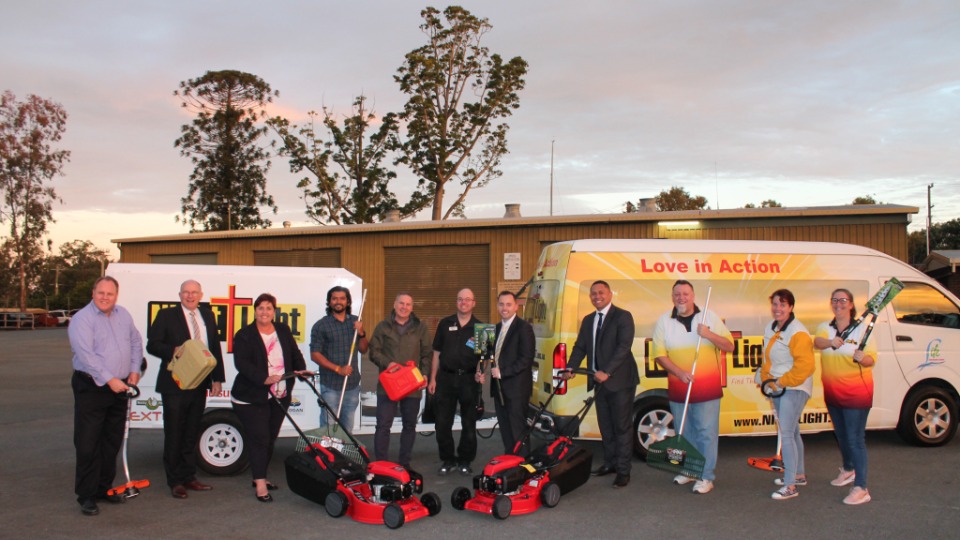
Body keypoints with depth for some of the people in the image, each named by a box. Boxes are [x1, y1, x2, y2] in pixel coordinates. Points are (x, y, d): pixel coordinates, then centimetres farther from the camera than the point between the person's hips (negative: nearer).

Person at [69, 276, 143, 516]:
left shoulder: (123, 315, 9)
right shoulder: (82, 319, -12)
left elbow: (136, 343, 18)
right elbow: (86, 355, -20)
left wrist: (134, 371, 6)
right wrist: (109, 380, -22)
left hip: (119, 387, 7)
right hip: (91, 388, -6)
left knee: (112, 441, 13)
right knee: (88, 444, -3)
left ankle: (104, 487, 26)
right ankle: (86, 495, 5)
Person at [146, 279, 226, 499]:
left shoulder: (208, 316, 11)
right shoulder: (166, 315, -3)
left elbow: (215, 348, 11)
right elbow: (152, 345, -6)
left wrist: (217, 378, 5)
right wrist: (173, 351, -24)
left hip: (199, 384, 5)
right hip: (175, 384, -4)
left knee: (192, 434, 13)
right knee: (174, 435, 3)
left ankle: (189, 477, 24)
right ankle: (175, 481, 14)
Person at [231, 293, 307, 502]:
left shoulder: (283, 331, 10)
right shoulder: (244, 335, -7)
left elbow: (295, 353, 13)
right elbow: (242, 363, -18)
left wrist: (301, 369, -8)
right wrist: (264, 379, -30)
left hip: (279, 396, 5)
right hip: (251, 397, -5)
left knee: (270, 438, 12)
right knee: (258, 438, -6)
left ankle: (260, 475, 27)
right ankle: (260, 483, 0)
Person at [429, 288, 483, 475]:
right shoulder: (445, 324, 7)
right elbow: (437, 353, 9)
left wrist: (480, 372, -16)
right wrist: (432, 379, 4)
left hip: (469, 379, -1)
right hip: (446, 377, 1)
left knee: (469, 423, 7)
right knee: (442, 423, 4)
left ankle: (465, 460, 20)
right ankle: (448, 459, 18)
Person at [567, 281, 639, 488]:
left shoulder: (623, 317, -8)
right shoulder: (588, 320, 14)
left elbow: (624, 346, -17)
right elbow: (580, 347, 12)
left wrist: (607, 372, -24)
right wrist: (570, 368, -4)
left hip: (619, 380, -7)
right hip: (600, 381, 7)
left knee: (622, 426, 0)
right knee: (605, 426, 14)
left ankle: (623, 471, 7)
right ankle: (610, 463, 26)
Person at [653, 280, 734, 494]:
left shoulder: (709, 316, 1)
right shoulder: (664, 321, 1)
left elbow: (729, 346, 2)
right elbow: (659, 354, -2)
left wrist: (709, 335, -15)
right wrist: (679, 372, -16)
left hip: (707, 388, -2)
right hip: (678, 389, 2)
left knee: (706, 433, -2)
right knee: (684, 432, 12)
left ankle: (706, 477, 6)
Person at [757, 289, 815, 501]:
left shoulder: (797, 332, -19)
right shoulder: (770, 329, 8)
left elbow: (805, 365, -23)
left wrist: (782, 381, -18)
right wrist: (766, 379, 8)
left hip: (794, 388, -9)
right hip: (777, 388, 9)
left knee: (786, 434, -12)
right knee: (792, 431, 19)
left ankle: (790, 486, -8)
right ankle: (799, 475, 34)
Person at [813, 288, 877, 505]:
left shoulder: (862, 329, -8)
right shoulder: (825, 327, 3)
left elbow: (872, 359, -11)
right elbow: (817, 341, -18)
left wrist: (862, 358, -34)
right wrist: (830, 342, -40)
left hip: (856, 393, -5)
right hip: (832, 393, 5)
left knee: (855, 439, -8)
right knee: (841, 435, 21)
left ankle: (861, 488, -4)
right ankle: (848, 470, 43)